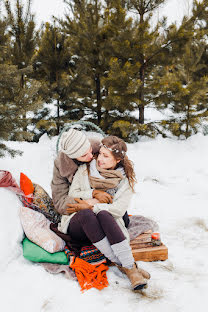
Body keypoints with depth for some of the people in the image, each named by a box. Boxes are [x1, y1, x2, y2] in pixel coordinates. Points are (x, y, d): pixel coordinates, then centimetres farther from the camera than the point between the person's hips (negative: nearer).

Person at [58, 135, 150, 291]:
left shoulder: (125, 180, 2)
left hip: (108, 224, -1)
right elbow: (72, 195, 3)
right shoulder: (85, 170, 5)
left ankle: (131, 266, -39)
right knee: (86, 214, -36)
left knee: (103, 214, -37)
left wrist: (90, 206, -14)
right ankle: (124, 265, -37)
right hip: (77, 225, 1)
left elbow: (119, 209, -9)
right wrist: (95, 195, -12)